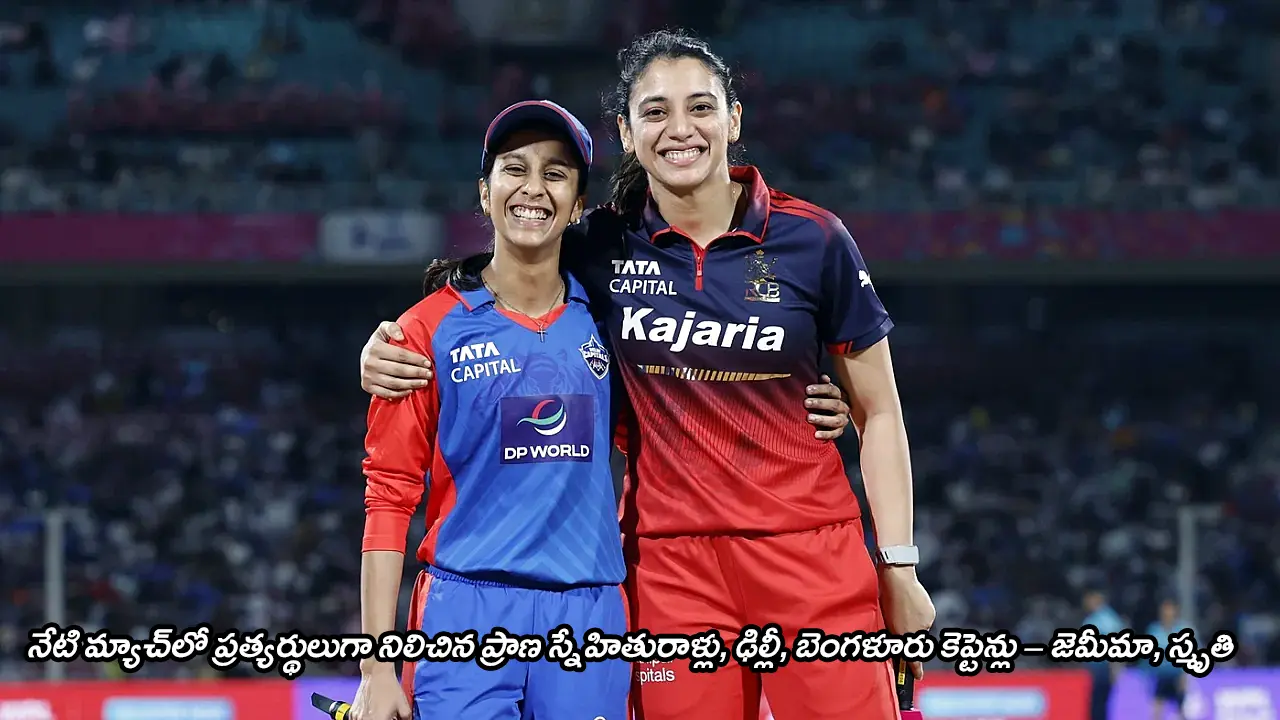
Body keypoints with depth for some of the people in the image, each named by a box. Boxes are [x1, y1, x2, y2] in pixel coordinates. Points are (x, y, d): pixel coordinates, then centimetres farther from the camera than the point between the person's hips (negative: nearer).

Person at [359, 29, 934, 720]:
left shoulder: (813, 240, -2)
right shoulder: (603, 247, 1)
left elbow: (878, 414, 4)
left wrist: (899, 566, 0)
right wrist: (387, 349, -3)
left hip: (812, 559, -1)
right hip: (669, 566, 1)